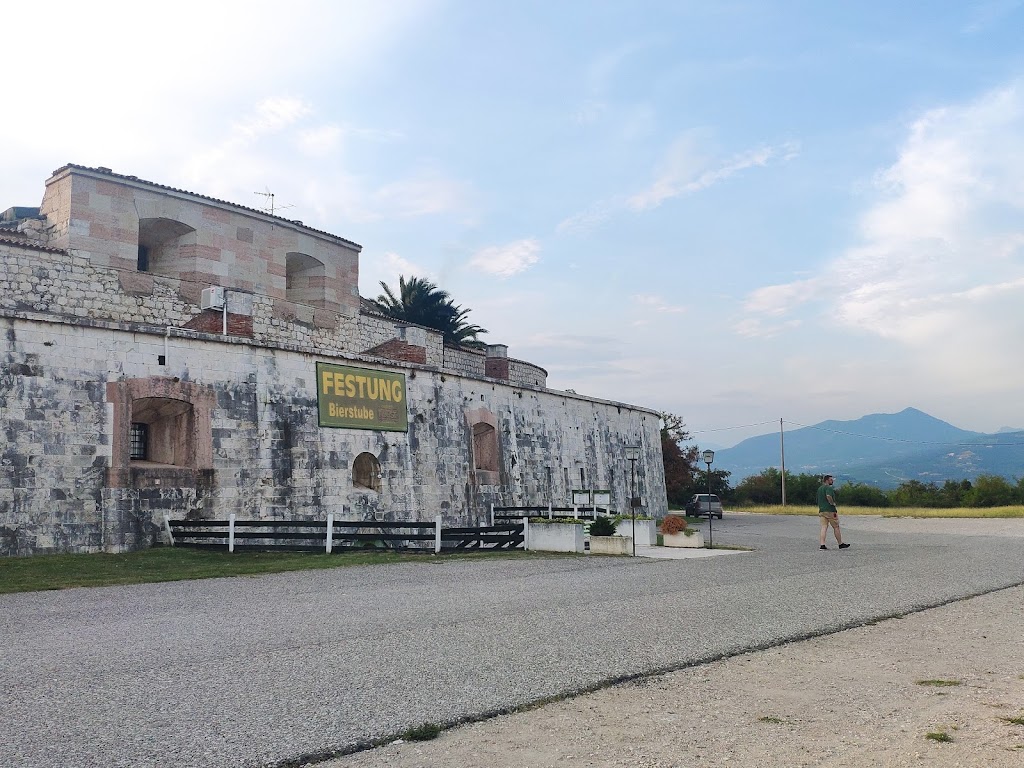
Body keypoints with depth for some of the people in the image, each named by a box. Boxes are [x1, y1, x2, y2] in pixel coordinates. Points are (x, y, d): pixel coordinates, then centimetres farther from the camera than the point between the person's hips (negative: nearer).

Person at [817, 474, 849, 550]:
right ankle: (840, 544, 14)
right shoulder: (829, 488, -11)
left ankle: (822, 545, -7)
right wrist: (833, 503, -15)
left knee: (824, 527, 2)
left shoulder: (819, 489, 17)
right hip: (830, 510, -7)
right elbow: (828, 496, -29)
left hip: (822, 510, 7)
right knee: (836, 527, 5)